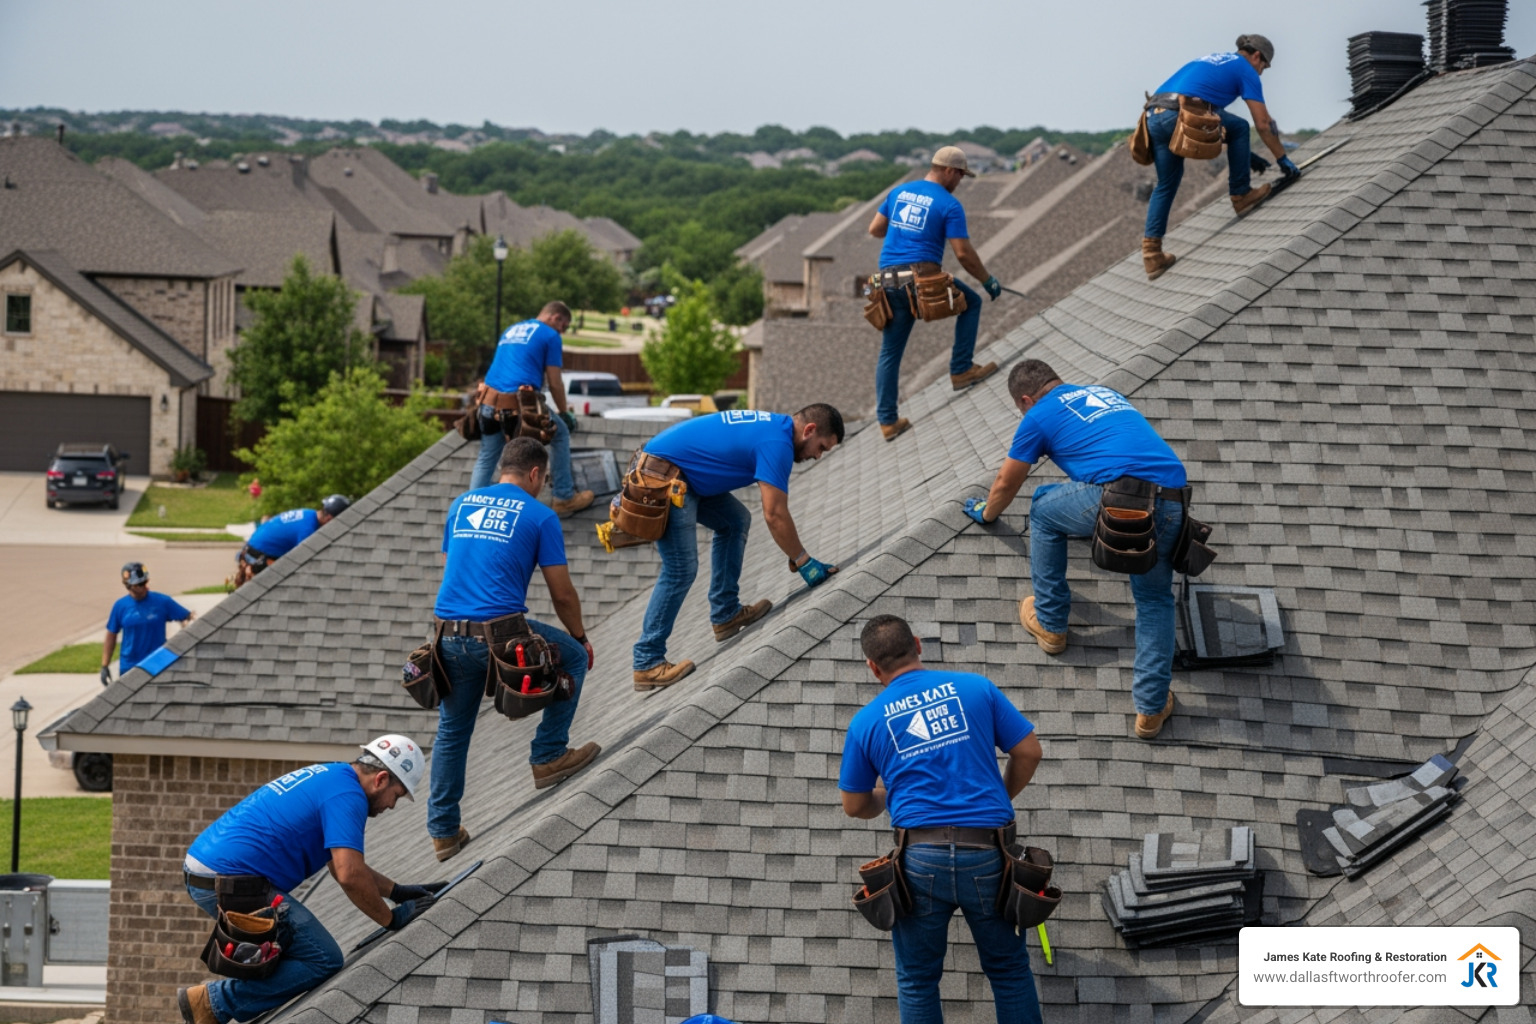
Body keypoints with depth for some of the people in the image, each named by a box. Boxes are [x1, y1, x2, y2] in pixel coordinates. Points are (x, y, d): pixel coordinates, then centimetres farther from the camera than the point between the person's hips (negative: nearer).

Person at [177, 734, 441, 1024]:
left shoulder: (329, 775, 21)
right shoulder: (348, 795, -10)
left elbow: (343, 863, 30)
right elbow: (350, 876, -19)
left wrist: (398, 891, 25)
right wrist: (392, 918, -5)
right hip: (233, 885, -11)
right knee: (324, 962, -7)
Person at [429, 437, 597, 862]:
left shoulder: (461, 505, 17)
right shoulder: (539, 516, 2)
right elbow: (562, 593, 3)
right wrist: (581, 637, 20)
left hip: (450, 634, 5)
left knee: (451, 732, 18)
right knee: (574, 656, 19)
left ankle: (443, 831, 19)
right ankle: (548, 756, 19)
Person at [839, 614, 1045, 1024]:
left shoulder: (866, 721, 6)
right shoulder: (975, 688, 6)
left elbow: (855, 806, 13)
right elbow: (1029, 752, 7)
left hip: (920, 859, -1)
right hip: (987, 855, 1)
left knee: (917, 982, 14)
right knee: (1009, 970, 16)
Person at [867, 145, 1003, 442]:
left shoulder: (899, 192, 13)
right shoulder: (949, 205, -3)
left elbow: (875, 229, 19)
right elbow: (963, 253, -7)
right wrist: (988, 281, 6)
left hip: (888, 281, 6)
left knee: (889, 353, 11)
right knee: (971, 303, 20)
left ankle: (887, 421, 11)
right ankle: (961, 370, 14)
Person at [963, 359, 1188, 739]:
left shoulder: (1039, 415, 17)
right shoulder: (1104, 394, 34)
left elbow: (1006, 484, 31)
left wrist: (987, 513, 54)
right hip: (1173, 504, 5)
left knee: (1043, 511, 24)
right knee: (1155, 600, 23)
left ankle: (1050, 624, 32)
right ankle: (1151, 707, 12)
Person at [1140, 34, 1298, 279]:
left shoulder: (1214, 60, 35)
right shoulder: (1246, 70, 13)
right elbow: (1264, 124, 10)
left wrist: (1246, 154, 44)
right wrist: (1283, 160, 20)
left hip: (1154, 116, 7)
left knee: (1166, 185, 16)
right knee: (1240, 127, 16)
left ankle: (1151, 252, 7)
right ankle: (1241, 195, 22)